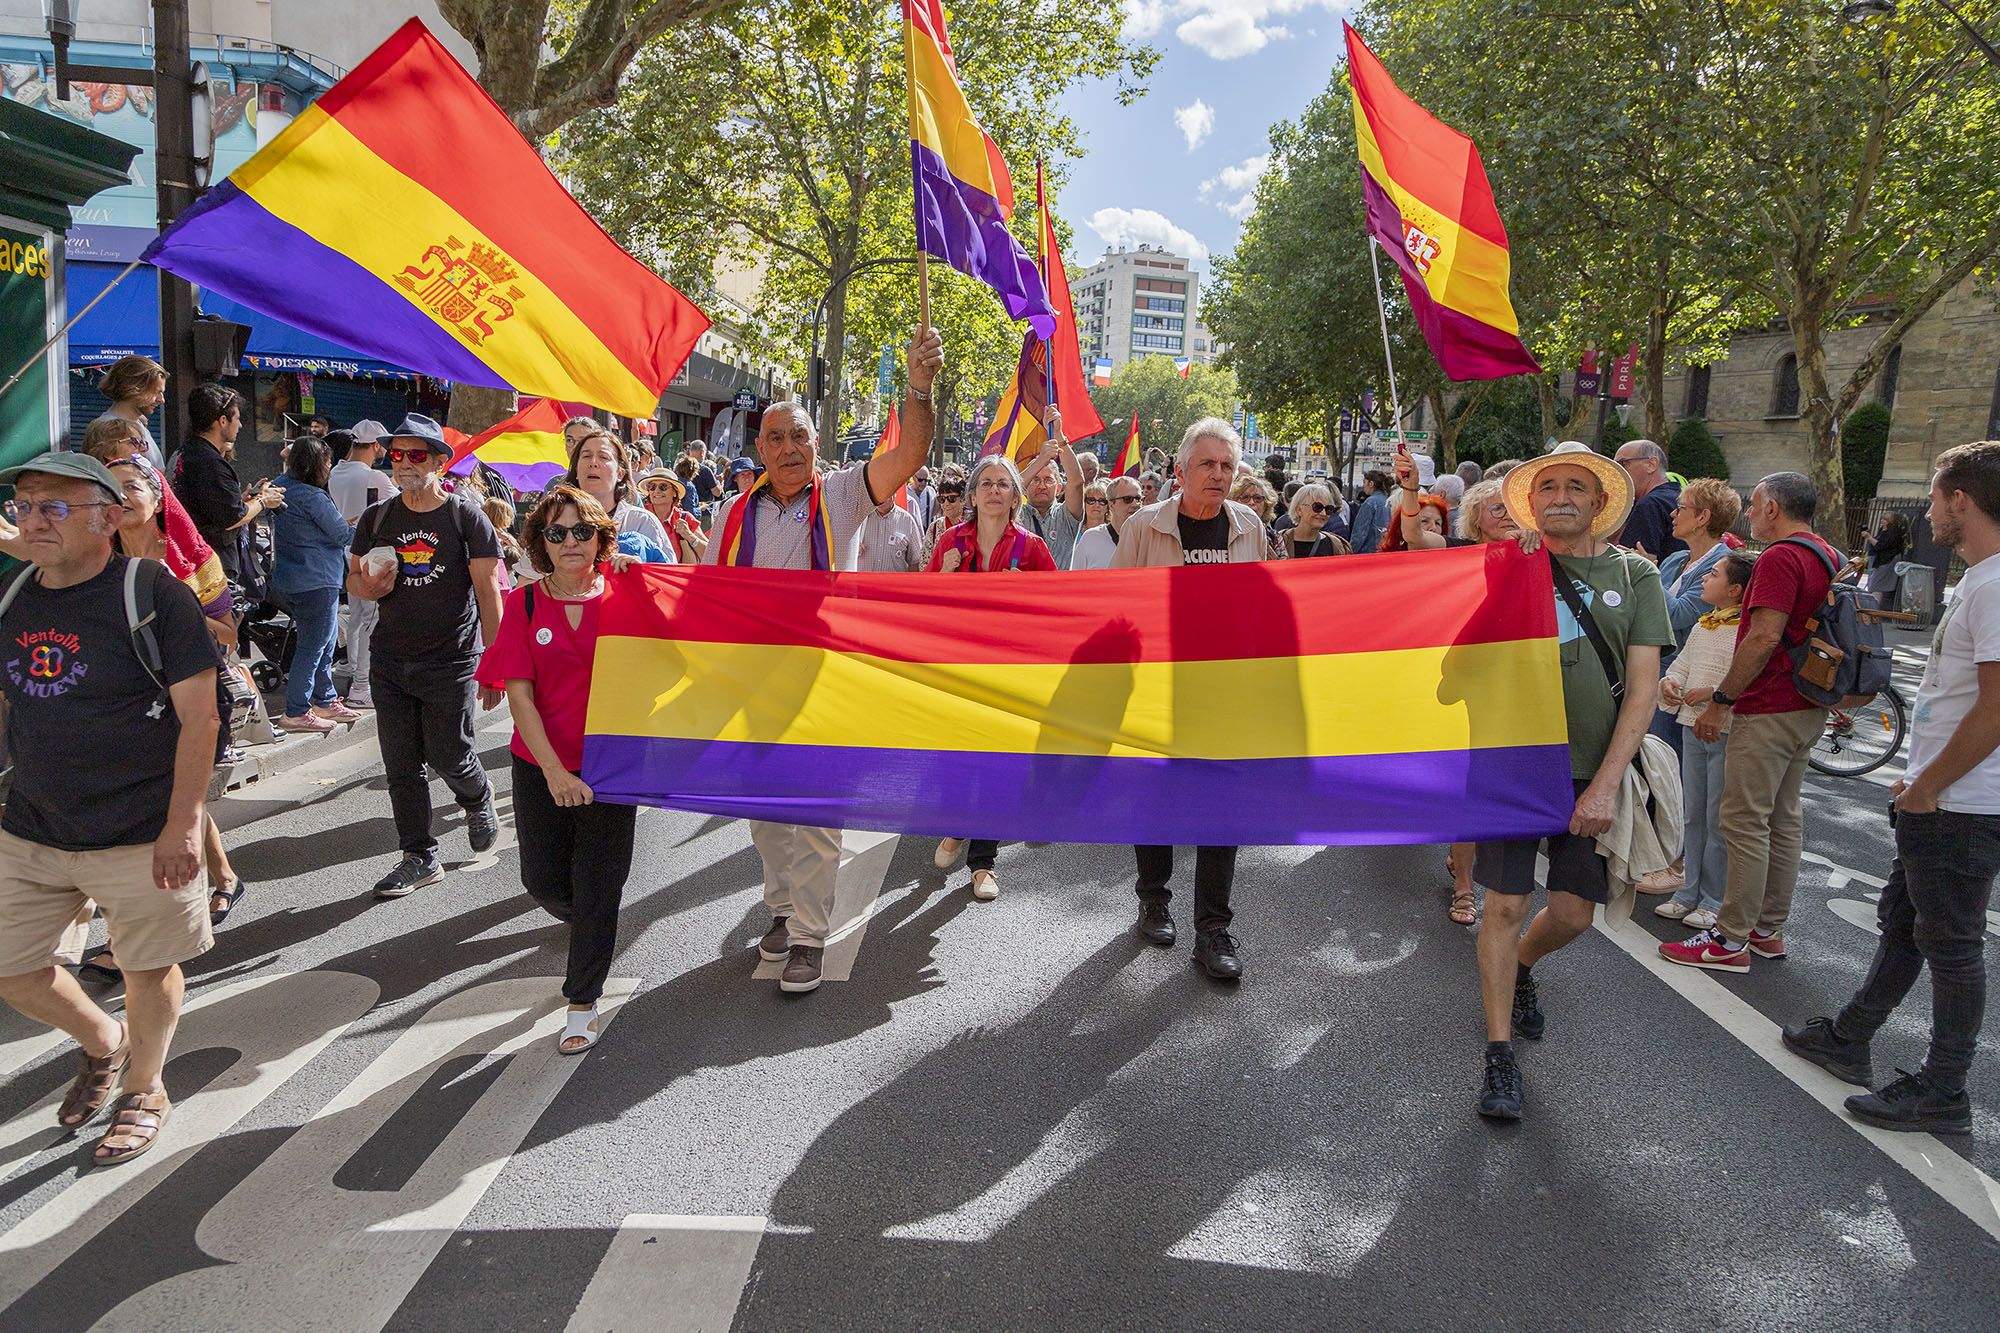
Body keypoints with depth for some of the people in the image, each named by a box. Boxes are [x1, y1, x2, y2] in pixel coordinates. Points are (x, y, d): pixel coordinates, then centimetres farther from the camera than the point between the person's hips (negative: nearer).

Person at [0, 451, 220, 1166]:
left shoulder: (152, 593, -13)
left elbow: (200, 717, -15)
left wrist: (183, 824, -19)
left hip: (139, 835, -6)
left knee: (148, 969, 9)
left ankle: (144, 1090, 34)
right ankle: (102, 1041, 41)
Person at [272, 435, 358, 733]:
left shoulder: (283, 486, 10)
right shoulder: (312, 497, -20)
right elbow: (343, 535, -13)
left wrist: (344, 523, 14)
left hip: (293, 578, 10)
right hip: (316, 580, -10)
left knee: (326, 642, 18)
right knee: (313, 646, -4)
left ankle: (326, 701, 26)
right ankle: (296, 713, 1)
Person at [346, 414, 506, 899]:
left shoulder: (465, 515, -5)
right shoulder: (377, 518, 7)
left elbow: (488, 590, -7)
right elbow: (353, 578, 16)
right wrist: (368, 587, -10)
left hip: (451, 662, -4)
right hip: (390, 663, 4)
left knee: (449, 757, 0)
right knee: (402, 765, 6)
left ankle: (478, 803, 34)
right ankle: (420, 858, 18)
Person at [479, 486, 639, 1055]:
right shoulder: (524, 604, -2)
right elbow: (519, 694, -7)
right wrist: (554, 770, -15)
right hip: (541, 767, 2)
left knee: (597, 886, 3)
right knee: (542, 878, 12)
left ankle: (582, 1001, 19)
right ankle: (586, 928, 46)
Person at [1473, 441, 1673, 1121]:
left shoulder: (1633, 575, 3)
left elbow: (1643, 688, -3)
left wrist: (1606, 784, -11)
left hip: (1592, 773, 2)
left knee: (1573, 912, 7)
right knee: (1506, 905, -4)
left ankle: (1521, 967, 41)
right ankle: (1500, 1056, 9)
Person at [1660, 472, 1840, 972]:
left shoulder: (1781, 557, -17)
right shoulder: (1830, 557, 14)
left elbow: (1765, 637, -24)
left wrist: (1720, 700, -19)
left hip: (1768, 711, -10)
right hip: (1807, 708, 10)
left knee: (1744, 823, -4)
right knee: (1784, 819, 14)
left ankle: (1732, 940, 1)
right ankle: (1769, 930, 23)